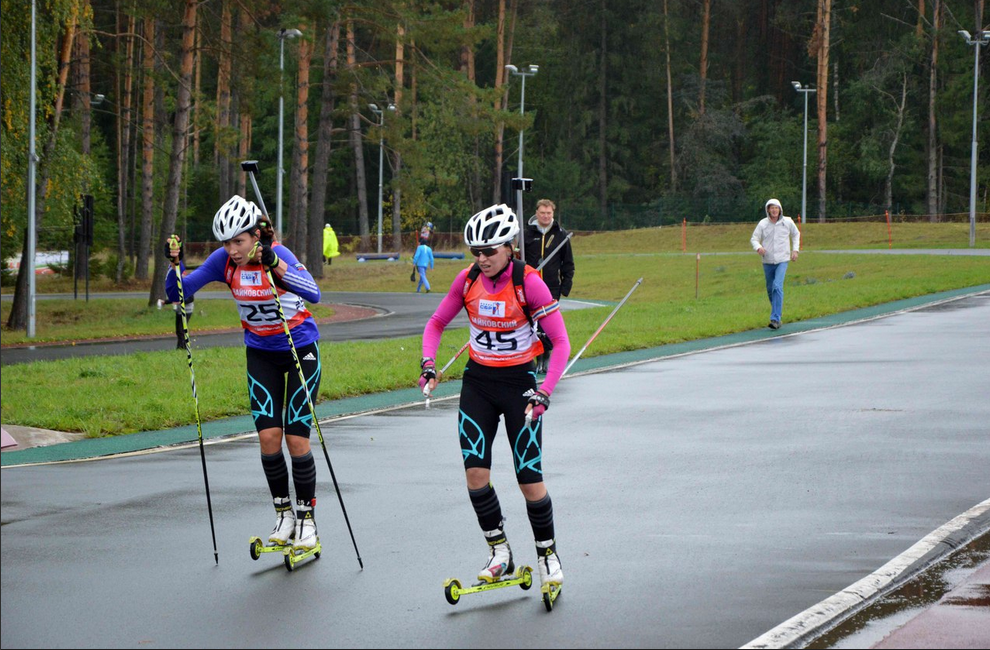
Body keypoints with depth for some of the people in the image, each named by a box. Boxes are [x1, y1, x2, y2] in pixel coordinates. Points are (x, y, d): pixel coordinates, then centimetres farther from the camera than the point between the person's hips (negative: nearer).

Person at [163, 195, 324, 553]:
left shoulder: (278, 255, -25)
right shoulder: (224, 261, -11)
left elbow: (313, 293, -42)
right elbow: (178, 293, -11)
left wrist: (275, 266, -54)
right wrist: (175, 262, -29)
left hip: (301, 350, -4)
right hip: (261, 354, 4)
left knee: (296, 438, -7)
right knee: (268, 436, -7)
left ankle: (306, 519, 8)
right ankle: (283, 514, 10)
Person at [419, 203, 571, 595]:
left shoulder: (528, 282, -17)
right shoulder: (468, 280, -5)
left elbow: (561, 342, -16)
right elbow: (436, 323, 9)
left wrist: (545, 392, -27)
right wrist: (428, 363, -9)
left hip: (519, 382, -4)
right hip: (478, 382, 4)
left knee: (530, 480, -5)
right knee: (475, 473, -7)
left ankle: (548, 555, 14)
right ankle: (499, 552, 8)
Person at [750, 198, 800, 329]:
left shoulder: (787, 222, -2)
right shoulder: (763, 224, -3)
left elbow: (796, 235, 16)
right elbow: (754, 239, 0)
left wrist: (795, 250, 8)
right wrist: (758, 248, -22)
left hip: (782, 260, -3)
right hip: (767, 261, 3)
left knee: (777, 287, -19)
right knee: (770, 289, 13)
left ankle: (775, 319, -23)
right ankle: (778, 312, 39)